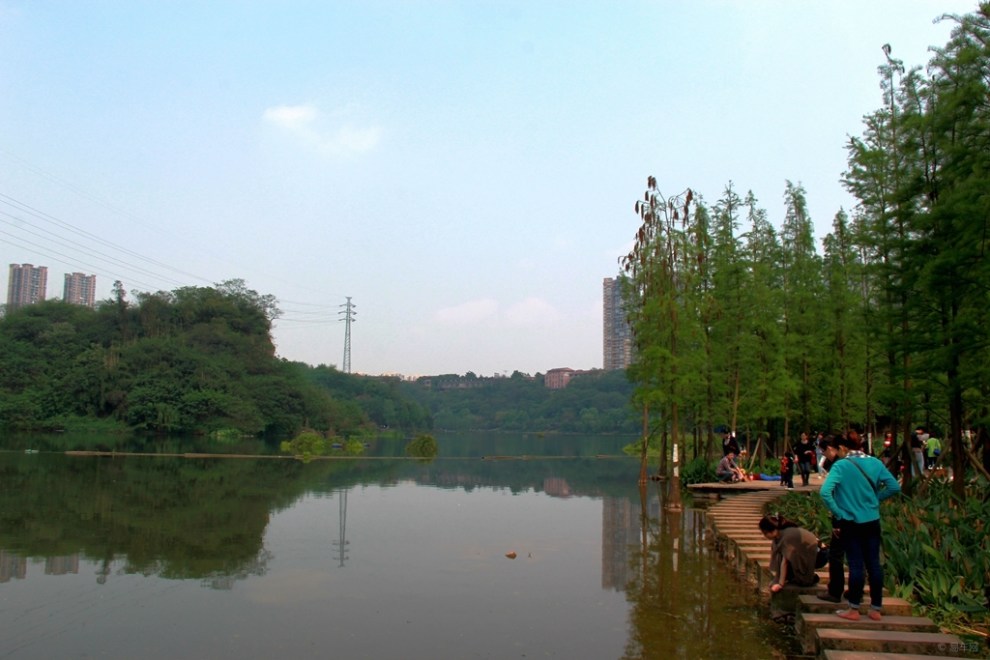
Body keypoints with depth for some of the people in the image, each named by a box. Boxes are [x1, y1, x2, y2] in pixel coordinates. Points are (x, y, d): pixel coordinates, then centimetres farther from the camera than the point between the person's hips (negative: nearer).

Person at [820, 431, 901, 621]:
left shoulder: (841, 465, -14)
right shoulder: (875, 463, 0)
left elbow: (825, 492, -24)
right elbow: (895, 487, 4)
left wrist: (837, 512, -12)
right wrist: (875, 498, 11)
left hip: (851, 522, -4)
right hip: (872, 521, 4)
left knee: (856, 565, 2)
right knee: (874, 564, 10)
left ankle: (854, 610, 10)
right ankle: (876, 609, 17)